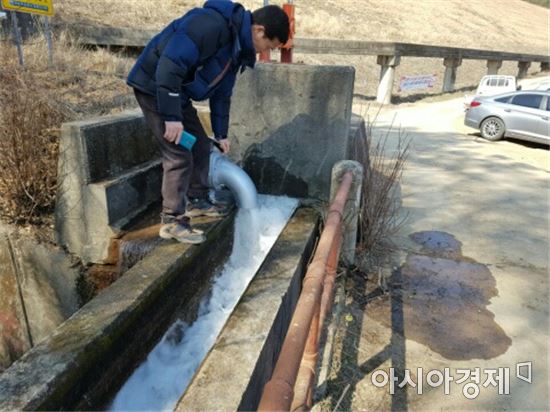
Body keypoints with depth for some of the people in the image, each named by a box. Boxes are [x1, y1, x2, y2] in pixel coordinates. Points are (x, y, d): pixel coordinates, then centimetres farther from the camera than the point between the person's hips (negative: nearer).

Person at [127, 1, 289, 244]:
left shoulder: (237, 46, 7)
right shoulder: (212, 25, -25)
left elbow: (221, 93, 15)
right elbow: (170, 64, -31)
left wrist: (221, 133, 17)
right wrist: (171, 117, -30)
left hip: (177, 92, 10)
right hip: (155, 86, -9)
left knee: (201, 145, 13)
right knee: (179, 155, -11)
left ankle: (197, 201, 29)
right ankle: (172, 221, 0)